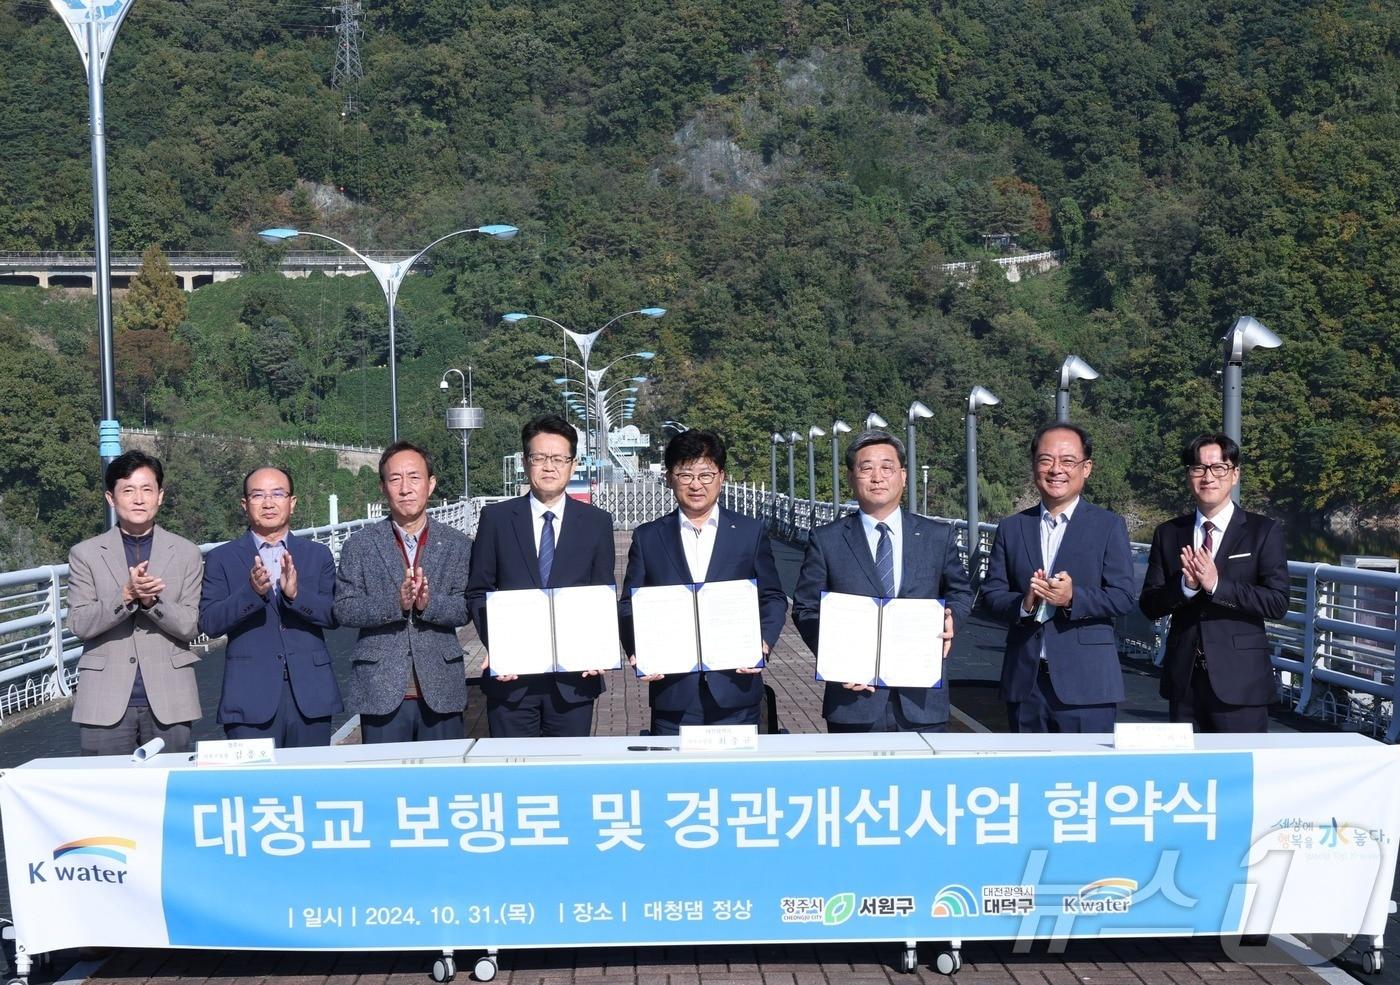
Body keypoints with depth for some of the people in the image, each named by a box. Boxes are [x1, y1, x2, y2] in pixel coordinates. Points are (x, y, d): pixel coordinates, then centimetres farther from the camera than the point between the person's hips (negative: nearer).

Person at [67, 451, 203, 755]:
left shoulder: (186, 553, 7)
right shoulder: (85, 555, 6)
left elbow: (191, 626, 1)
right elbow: (78, 624, -3)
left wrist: (152, 600, -16)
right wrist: (126, 596, -18)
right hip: (106, 705, 0)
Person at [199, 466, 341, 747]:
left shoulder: (318, 555, 11)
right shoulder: (222, 558, 6)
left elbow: (335, 615, 1)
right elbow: (208, 623, -3)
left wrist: (296, 593, -17)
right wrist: (252, 591, -19)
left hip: (310, 696, 2)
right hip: (251, 697, -2)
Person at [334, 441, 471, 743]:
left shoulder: (456, 545, 8)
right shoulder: (359, 545, 5)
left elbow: (465, 608, 0)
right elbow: (343, 609, -3)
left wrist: (429, 602, -20)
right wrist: (396, 602, -18)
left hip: (441, 692, 1)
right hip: (381, 693, -1)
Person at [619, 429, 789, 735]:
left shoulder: (751, 533, 7)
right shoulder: (647, 538, 8)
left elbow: (774, 598, 8)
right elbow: (630, 605, 8)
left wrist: (763, 642, -10)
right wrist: (638, 652, -9)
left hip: (735, 690, 0)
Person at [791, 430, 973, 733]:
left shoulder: (938, 537, 7)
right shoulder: (825, 541, 2)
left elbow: (960, 592, 19)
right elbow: (805, 609, 4)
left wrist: (951, 617, -4)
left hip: (923, 700, 1)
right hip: (854, 697, -1)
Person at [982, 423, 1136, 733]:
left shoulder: (1109, 526, 2)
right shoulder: (1011, 528, 10)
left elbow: (1123, 597, -5)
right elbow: (991, 593, 7)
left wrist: (1072, 597, -21)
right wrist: (1024, 603, -14)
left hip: (1085, 682, -3)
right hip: (1024, 681, 3)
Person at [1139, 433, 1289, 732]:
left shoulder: (1263, 531, 0)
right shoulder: (1168, 534, 9)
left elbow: (1278, 603, -9)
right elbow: (1149, 606, 4)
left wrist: (1216, 584, -19)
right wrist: (1185, 585, -16)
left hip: (1240, 680, -3)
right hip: (1183, 677, 3)